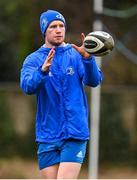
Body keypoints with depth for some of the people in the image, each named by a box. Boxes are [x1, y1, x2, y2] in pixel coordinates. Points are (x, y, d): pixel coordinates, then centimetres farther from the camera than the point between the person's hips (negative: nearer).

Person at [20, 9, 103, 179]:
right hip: (47, 135, 2)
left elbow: (93, 81, -12)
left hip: (75, 134, -2)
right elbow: (28, 86, -14)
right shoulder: (33, 60, 4)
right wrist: (43, 70, -34)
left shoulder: (76, 55, 3)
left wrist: (88, 58, -31)